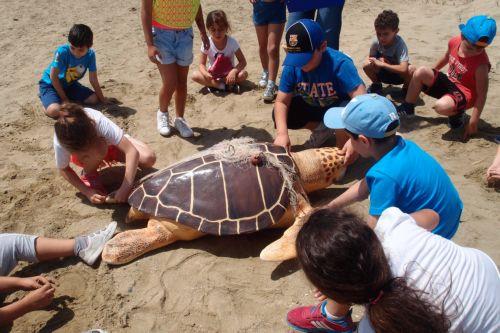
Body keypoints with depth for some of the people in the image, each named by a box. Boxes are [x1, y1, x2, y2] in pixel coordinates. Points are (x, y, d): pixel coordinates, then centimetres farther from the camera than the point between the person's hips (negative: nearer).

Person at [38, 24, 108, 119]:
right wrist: (64, 98, -16)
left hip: (69, 84, 5)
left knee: (94, 99, -6)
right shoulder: (62, 52, -30)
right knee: (55, 111, -29)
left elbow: (93, 80, -7)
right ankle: (44, 97, 6)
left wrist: (102, 99, -4)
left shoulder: (90, 54, -18)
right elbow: (53, 76, -21)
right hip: (50, 84, -5)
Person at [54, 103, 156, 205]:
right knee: (100, 149, -39)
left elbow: (132, 151, -44)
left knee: (148, 158, -23)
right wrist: (87, 192, -28)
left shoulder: (99, 122, -42)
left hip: (110, 144, 1)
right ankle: (88, 175, -5)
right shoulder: (59, 143, -35)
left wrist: (125, 188, -50)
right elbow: (64, 169, -17)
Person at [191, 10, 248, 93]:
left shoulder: (232, 42, -15)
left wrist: (234, 71, -34)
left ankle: (213, 84, -24)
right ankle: (225, 86, -27)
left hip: (229, 73, -1)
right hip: (213, 74, 1)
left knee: (243, 74, -31)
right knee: (195, 75, -26)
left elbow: (243, 61, -14)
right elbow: (202, 64, -10)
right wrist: (206, 74, -34)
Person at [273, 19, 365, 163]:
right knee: (280, 116, -14)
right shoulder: (292, 66, -22)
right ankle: (322, 129, 11)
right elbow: (282, 101, -17)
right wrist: (282, 133, -36)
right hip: (312, 107, 5)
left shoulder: (339, 64, -35)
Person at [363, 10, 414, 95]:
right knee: (366, 65, -24)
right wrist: (377, 60, -25)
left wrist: (382, 64, -38)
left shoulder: (400, 44, -31)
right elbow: (370, 58, -3)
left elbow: (403, 69, -43)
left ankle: (406, 89, -1)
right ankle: (376, 85, 7)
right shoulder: (376, 42, -19)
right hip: (384, 73, 3)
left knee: (411, 70, -35)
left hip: (399, 75, -3)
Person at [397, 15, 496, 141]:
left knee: (441, 106, -38)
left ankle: (458, 113, -1)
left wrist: (473, 123, -21)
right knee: (421, 72, -17)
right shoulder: (454, 42, -10)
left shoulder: (481, 64, -26)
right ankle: (407, 108, 0)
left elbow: (482, 95, -21)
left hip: (465, 93, -6)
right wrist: (431, 74, 25)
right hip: (449, 82, 6)